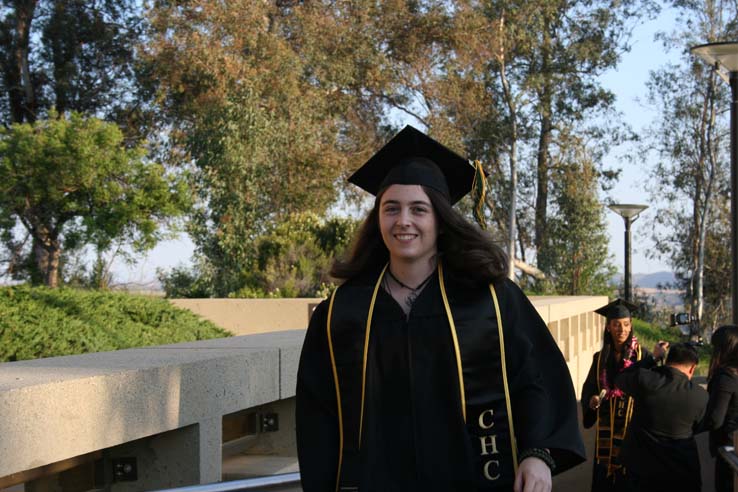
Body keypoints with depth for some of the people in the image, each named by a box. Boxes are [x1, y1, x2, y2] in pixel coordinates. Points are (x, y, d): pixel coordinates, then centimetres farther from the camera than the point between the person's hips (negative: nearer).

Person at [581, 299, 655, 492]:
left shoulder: (642, 355, -4)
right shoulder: (601, 358, 7)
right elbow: (589, 389, 11)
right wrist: (591, 400, -8)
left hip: (633, 425, -3)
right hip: (607, 428, 3)